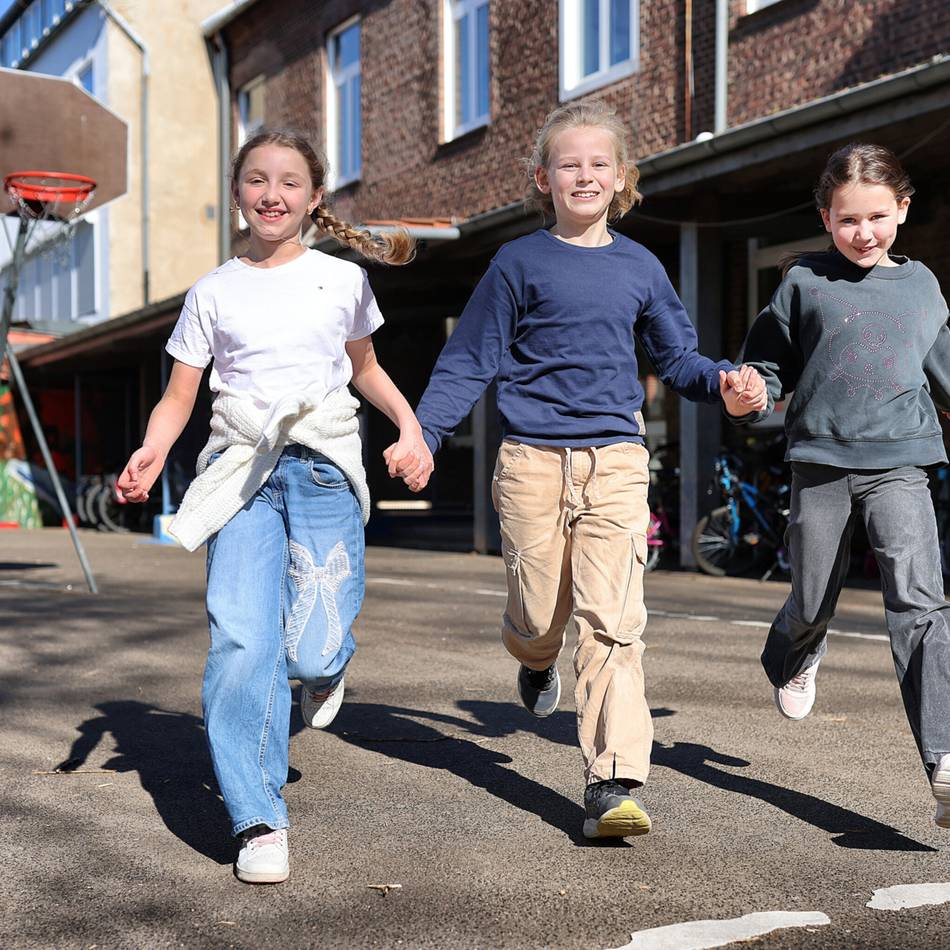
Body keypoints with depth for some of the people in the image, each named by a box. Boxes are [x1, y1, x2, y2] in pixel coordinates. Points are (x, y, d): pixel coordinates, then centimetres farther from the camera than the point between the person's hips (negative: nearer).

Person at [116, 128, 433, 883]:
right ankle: (261, 824, -3)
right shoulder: (214, 292, 9)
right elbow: (180, 396, 9)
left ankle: (327, 663, 29)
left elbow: (365, 368, 24)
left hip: (324, 467, 0)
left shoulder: (342, 281, 10)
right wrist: (151, 453, -11)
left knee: (312, 651, -12)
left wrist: (410, 424, 8)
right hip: (242, 472, 1)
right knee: (241, 644, -13)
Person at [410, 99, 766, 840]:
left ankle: (613, 782, -7)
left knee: (613, 619, -9)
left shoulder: (639, 268, 11)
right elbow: (469, 361, 5)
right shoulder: (520, 263, 4)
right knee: (542, 614, 5)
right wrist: (423, 432, -6)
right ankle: (535, 661, 44)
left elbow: (676, 356, 21)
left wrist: (724, 383, 0)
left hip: (617, 460, 1)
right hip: (533, 460, -1)